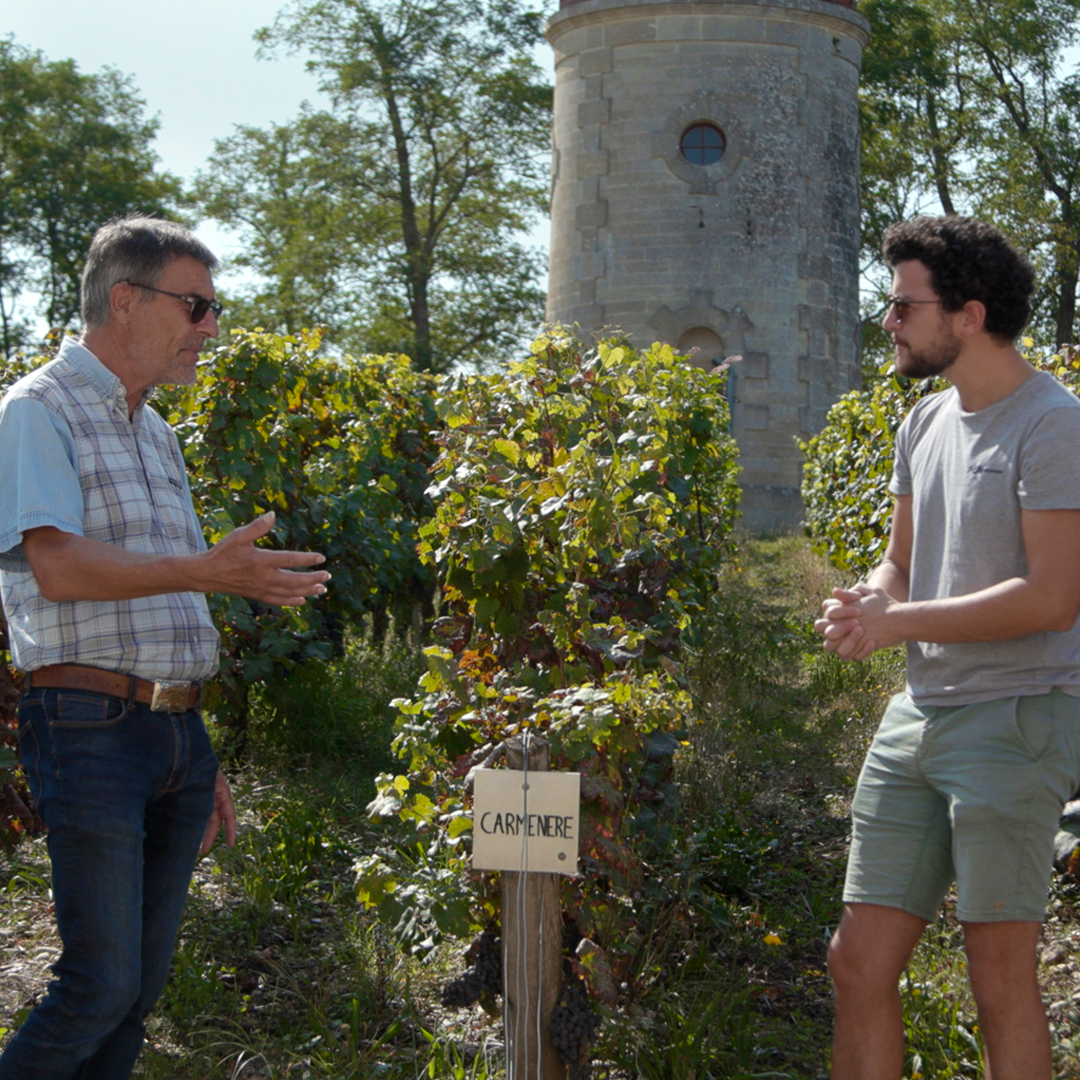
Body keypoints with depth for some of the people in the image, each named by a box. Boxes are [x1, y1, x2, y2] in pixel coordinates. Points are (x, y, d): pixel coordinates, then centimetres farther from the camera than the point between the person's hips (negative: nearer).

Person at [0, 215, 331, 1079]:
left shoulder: (156, 433, 20)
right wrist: (208, 571, -29)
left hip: (177, 732, 8)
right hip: (92, 725, -8)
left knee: (144, 984, 9)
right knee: (101, 984, -10)